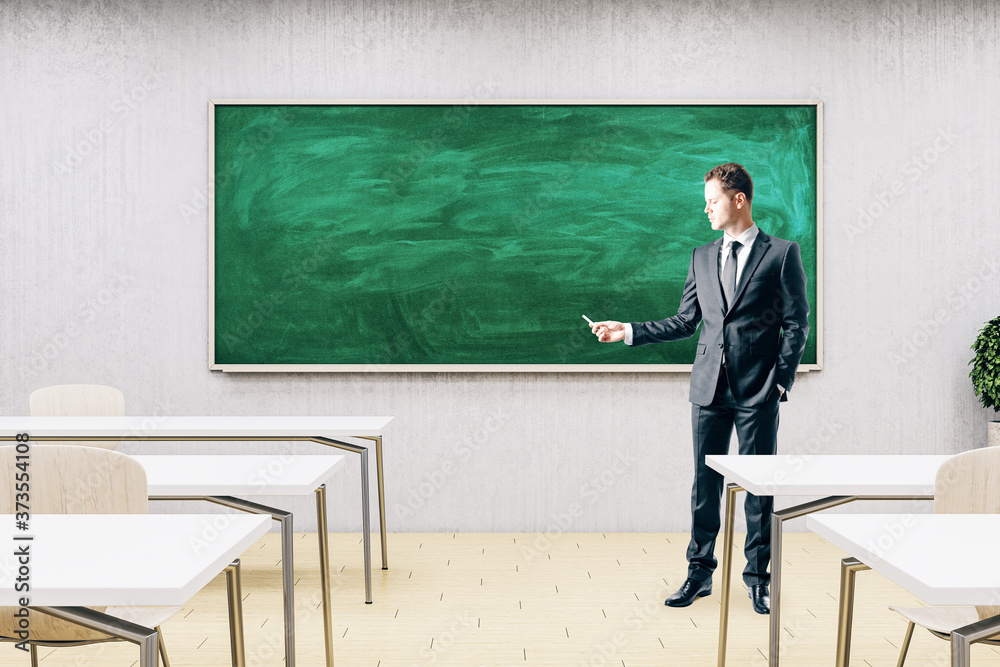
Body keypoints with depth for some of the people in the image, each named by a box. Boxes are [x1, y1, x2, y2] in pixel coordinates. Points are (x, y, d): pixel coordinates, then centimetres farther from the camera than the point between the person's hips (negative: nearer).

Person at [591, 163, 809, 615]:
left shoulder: (781, 254, 0)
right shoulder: (702, 257, 14)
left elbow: (796, 323, -1)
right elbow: (685, 322, 15)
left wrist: (780, 380, -8)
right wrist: (629, 332, 7)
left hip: (757, 392, -4)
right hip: (709, 388, 4)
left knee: (759, 484, 3)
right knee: (705, 483, 7)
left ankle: (758, 578, 15)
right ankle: (699, 573, 18)